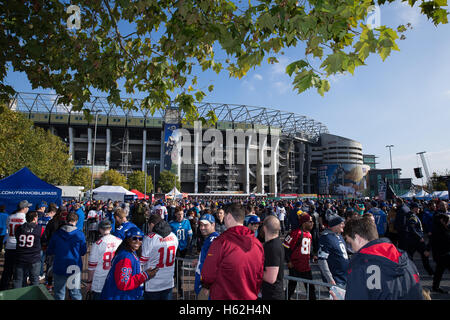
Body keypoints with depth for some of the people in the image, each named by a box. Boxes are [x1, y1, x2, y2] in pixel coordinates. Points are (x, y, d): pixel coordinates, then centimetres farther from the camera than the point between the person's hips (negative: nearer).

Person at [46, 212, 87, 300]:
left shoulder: (56, 233, -4)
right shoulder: (80, 234, -10)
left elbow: (49, 252, 5)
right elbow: (83, 252, -2)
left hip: (59, 268, 2)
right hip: (75, 268, -1)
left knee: (59, 294, 16)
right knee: (75, 294, 11)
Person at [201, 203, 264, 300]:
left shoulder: (221, 242, -20)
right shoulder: (257, 243, -4)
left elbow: (208, 275, -15)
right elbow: (259, 276, 5)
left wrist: (206, 286, 6)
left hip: (223, 296, -5)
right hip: (250, 297, 5)